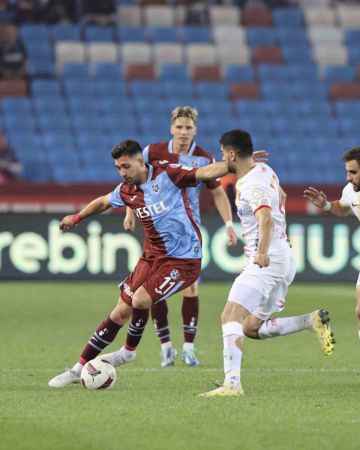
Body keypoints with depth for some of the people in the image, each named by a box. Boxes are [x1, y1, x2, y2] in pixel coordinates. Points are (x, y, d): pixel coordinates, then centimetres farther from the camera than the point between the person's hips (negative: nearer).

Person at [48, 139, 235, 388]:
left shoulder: (167, 174, -14)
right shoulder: (127, 191, 3)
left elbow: (206, 172, -23)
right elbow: (103, 202, 24)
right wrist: (77, 218, 38)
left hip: (183, 259, -6)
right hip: (152, 256, 6)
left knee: (140, 300, -21)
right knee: (121, 312, 4)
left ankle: (129, 350, 8)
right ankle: (80, 368, 11)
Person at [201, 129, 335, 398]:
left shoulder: (251, 185, -15)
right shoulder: (265, 170, 14)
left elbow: (266, 217, -32)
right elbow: (281, 198, 34)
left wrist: (263, 252, -46)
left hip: (266, 262, -10)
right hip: (285, 260, 10)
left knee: (231, 316, -18)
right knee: (252, 328, 14)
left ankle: (232, 383, -30)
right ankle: (313, 321, 5)